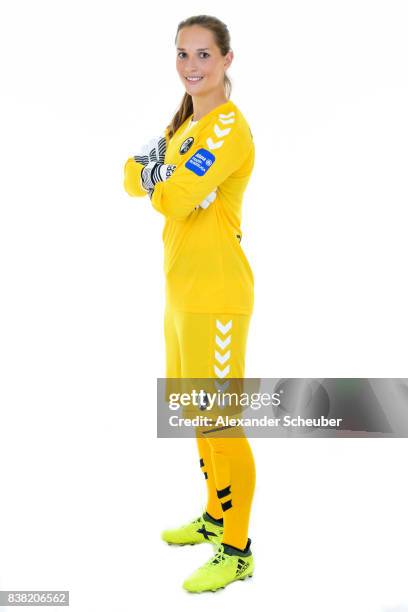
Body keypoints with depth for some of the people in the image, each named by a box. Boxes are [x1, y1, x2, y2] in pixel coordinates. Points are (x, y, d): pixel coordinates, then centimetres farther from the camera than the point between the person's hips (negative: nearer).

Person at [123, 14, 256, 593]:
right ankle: (216, 516, 37)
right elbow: (134, 177, 10)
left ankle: (237, 551, 11)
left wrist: (156, 169, -3)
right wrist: (161, 170, -10)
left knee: (221, 425, -2)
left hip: (216, 295, -9)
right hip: (182, 289, 10)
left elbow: (177, 198, -24)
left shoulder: (229, 126, -14)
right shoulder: (185, 123, 17)